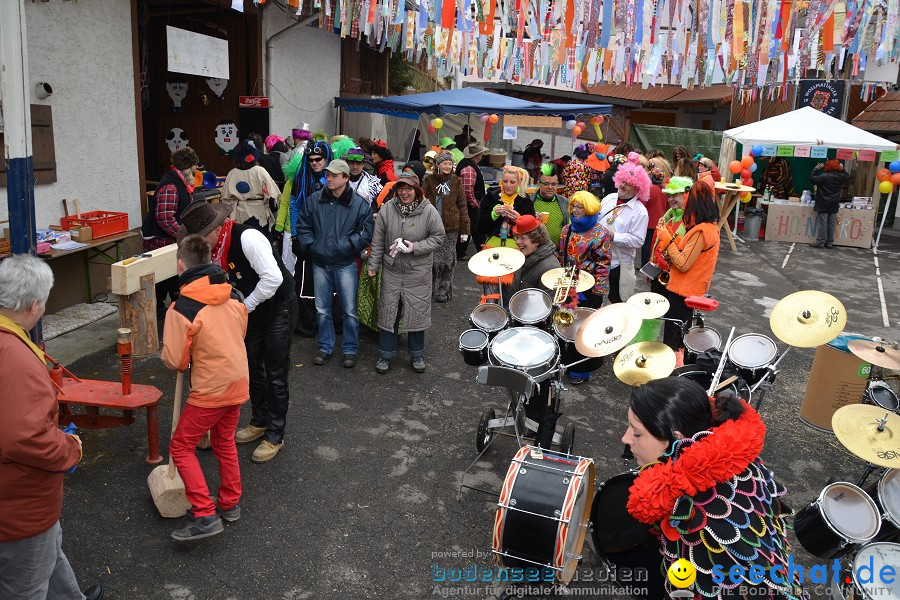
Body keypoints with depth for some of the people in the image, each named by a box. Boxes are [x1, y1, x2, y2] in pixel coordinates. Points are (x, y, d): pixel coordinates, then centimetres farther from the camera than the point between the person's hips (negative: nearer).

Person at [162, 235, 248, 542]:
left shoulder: (181, 309, -20)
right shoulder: (234, 296, -1)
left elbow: (174, 360, -15)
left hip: (210, 390, -7)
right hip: (239, 381, 7)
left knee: (181, 447, 8)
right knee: (224, 442, 24)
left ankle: (205, 515, 4)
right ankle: (230, 503, 36)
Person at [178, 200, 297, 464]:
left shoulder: (247, 238, -28)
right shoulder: (214, 249, -2)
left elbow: (273, 278, -34)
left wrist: (245, 306, -23)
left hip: (278, 308, -8)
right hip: (251, 310, 8)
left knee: (275, 374, -1)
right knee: (252, 368, 18)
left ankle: (275, 436, 13)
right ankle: (260, 422, 37)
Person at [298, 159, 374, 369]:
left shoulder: (359, 204, -6)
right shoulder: (314, 200, 2)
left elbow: (365, 233, -6)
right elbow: (303, 227, 9)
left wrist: (345, 246, -15)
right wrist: (311, 246, -4)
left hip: (345, 265, -3)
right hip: (320, 264, 3)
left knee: (349, 310, 4)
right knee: (322, 310, 12)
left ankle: (349, 350, 19)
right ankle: (325, 347, 27)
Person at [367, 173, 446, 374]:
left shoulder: (429, 211, -10)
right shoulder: (387, 209, -5)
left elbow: (438, 238, -4)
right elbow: (378, 240, 2)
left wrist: (415, 247, -16)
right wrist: (373, 265, 2)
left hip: (418, 273, -1)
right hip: (391, 270, 2)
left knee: (417, 312, 9)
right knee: (388, 312, 8)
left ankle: (417, 354, 28)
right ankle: (385, 355, 24)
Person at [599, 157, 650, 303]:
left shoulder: (640, 211, -14)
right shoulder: (609, 198, 5)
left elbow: (638, 240, -19)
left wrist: (613, 236, -24)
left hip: (618, 264, -6)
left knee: (616, 301, 9)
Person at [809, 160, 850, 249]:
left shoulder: (823, 177, -14)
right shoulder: (841, 177, 2)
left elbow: (812, 179, -10)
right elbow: (848, 178, 23)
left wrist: (816, 169, -2)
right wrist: (842, 170, 23)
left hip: (823, 206, -5)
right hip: (834, 206, 5)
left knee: (822, 224, -2)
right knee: (831, 224, 10)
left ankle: (820, 242, -1)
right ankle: (829, 242, 15)